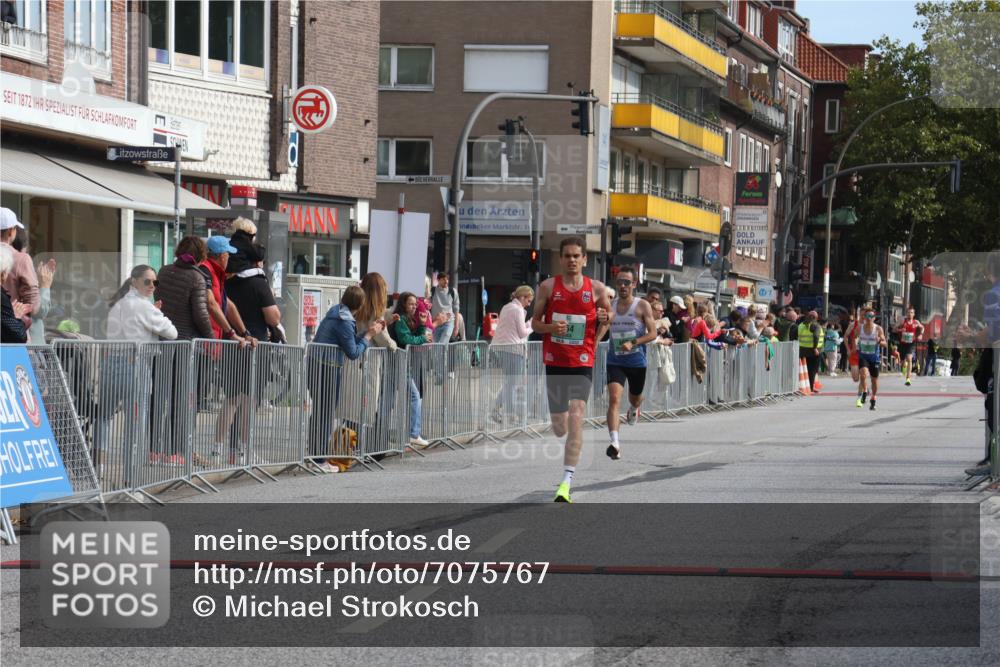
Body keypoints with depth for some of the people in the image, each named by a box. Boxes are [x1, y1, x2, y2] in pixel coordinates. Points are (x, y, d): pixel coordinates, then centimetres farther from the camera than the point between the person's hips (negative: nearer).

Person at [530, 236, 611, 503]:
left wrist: (605, 317, -8)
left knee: (576, 417, -18)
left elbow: (610, 314, 16)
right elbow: (535, 322, 7)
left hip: (582, 363, -2)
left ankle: (566, 482, -19)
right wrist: (550, 327, -15)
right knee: (559, 428, 7)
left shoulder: (596, 289, 1)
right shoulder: (548, 286, 1)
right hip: (554, 362, 2)